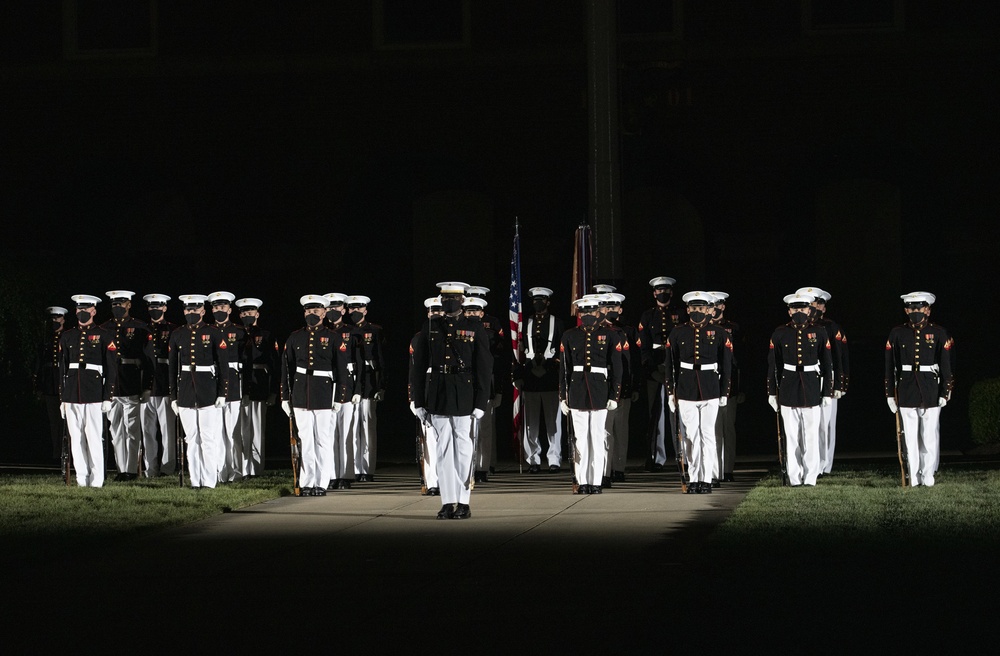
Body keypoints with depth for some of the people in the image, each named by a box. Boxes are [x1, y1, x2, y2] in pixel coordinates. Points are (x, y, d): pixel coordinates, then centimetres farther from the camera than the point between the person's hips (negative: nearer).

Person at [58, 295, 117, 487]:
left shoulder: (104, 336, 3)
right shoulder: (67, 336, 13)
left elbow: (112, 369, 0)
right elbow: (62, 368, 14)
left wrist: (107, 397, -6)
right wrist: (62, 398, 10)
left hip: (94, 394, -4)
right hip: (72, 394, 4)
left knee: (94, 438, -5)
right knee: (76, 438, 4)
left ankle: (96, 480, -2)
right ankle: (81, 479, 9)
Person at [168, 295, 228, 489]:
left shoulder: (213, 334, 1)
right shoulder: (177, 335, 9)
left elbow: (223, 365, 0)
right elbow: (172, 367, 11)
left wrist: (222, 393, -6)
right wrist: (173, 396, 8)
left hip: (208, 392, -3)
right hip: (185, 392, 3)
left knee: (208, 438, -4)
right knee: (192, 439, 6)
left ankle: (209, 482, -2)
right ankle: (195, 481, 10)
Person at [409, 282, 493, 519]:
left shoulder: (475, 330, 2)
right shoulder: (429, 328, 7)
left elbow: (483, 369, 0)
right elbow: (418, 366, 7)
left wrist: (480, 403, -6)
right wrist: (418, 402, 2)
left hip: (464, 400, -2)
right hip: (438, 399, 2)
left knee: (463, 450, 1)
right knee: (444, 450, 4)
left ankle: (463, 503, 7)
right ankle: (448, 502, 7)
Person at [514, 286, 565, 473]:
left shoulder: (557, 323, 7)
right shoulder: (526, 324, 12)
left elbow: (562, 351, 6)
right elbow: (520, 350, 10)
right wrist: (518, 376, 5)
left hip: (551, 377, -2)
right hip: (530, 378, 2)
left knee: (553, 421, -1)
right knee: (531, 422, 2)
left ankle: (554, 459, 3)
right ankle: (533, 460, 6)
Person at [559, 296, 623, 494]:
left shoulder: (610, 335, 4)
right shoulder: (569, 336, 8)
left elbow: (616, 368, 2)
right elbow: (564, 368, 8)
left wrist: (614, 396, -3)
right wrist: (562, 397, 5)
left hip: (600, 394, -1)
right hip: (577, 394, 1)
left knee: (598, 438, 0)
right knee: (580, 438, 2)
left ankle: (596, 482, 3)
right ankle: (582, 482, 6)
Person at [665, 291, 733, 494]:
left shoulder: (719, 334, 2)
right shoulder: (677, 333, 4)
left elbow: (726, 365, 5)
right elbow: (670, 364, 7)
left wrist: (724, 392, 2)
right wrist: (670, 392, 4)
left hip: (710, 392, -1)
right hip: (686, 392, 1)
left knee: (707, 435, 0)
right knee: (691, 436, 2)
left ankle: (707, 479, 5)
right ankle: (693, 479, 8)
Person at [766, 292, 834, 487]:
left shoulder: (819, 332, 3)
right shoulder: (780, 333, 3)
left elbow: (827, 365, 5)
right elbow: (773, 365, 7)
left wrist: (827, 392, 2)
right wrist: (772, 392, 4)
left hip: (812, 390, 0)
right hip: (788, 390, 0)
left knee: (811, 435, -1)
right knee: (791, 436, 2)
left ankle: (810, 477, 4)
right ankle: (794, 478, 7)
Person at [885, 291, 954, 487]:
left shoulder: (939, 333, 2)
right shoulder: (897, 334, 5)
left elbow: (946, 365, 1)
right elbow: (889, 366, 6)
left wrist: (945, 392, -3)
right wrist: (890, 394, 4)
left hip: (931, 393, -1)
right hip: (906, 393, 1)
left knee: (930, 435, 1)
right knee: (910, 436, 3)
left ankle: (928, 475, 10)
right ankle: (913, 476, 9)